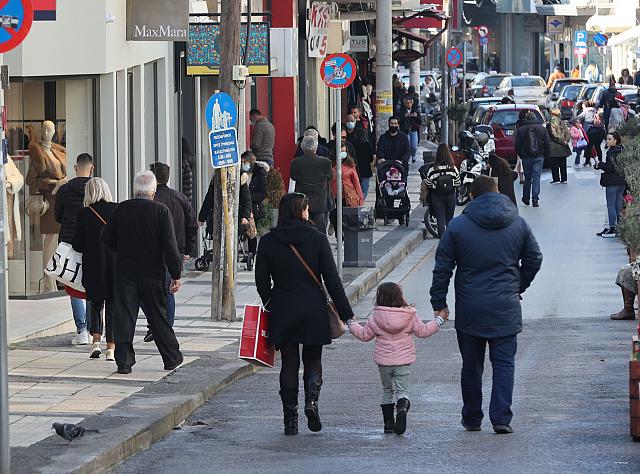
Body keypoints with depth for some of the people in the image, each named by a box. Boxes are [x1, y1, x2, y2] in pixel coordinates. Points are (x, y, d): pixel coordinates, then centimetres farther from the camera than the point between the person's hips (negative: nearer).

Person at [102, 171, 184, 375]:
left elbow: (107, 239, 4)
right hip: (153, 274, -1)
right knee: (158, 317, 11)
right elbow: (170, 246, -11)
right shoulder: (161, 211, -9)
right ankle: (172, 358, 22)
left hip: (125, 272, 1)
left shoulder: (121, 209, -2)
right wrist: (176, 275, -7)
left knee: (124, 317, 2)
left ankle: (124, 361, -4)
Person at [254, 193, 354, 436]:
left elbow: (261, 281, 2)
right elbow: (332, 279, -7)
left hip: (282, 312, 1)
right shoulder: (317, 238, -7)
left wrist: (271, 305, 18)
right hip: (313, 311, -1)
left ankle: (290, 418, 7)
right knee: (313, 359, 15)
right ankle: (312, 399, -11)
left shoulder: (267, 241, -2)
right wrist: (346, 313, -2)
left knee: (289, 363, 10)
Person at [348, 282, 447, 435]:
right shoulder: (410, 316, -6)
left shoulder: (375, 317, -4)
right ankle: (402, 409, -30)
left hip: (383, 361, 1)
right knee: (402, 390, 2)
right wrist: (439, 320, 12)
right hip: (404, 361, -1)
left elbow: (364, 335, 5)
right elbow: (423, 331, 1)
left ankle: (388, 422, 16)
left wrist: (352, 324, 21)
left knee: (387, 390, 17)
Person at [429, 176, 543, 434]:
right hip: (505, 309, 0)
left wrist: (439, 303, 4)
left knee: (471, 365, 10)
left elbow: (443, 268, -2)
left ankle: (472, 419, 17)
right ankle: (501, 418, -7)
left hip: (469, 310, 0)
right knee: (504, 363, 2)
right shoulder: (518, 224, 3)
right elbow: (534, 259, 9)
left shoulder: (458, 226, -3)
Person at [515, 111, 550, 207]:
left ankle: (526, 198, 20)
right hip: (539, 157, 0)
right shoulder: (542, 129, 1)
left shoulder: (520, 130, -2)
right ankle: (535, 199, -9)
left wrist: (521, 155, 10)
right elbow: (547, 143, 1)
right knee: (536, 177, -1)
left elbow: (517, 145, -2)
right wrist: (545, 155, 11)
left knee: (527, 177, 12)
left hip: (526, 157, 0)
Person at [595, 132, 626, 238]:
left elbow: (611, 167, -21)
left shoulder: (611, 152, -16)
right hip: (622, 181, 9)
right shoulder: (622, 151, 10)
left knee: (611, 206, -3)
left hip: (613, 182, -9)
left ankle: (612, 229, -2)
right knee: (619, 206, 13)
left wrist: (599, 164, -8)